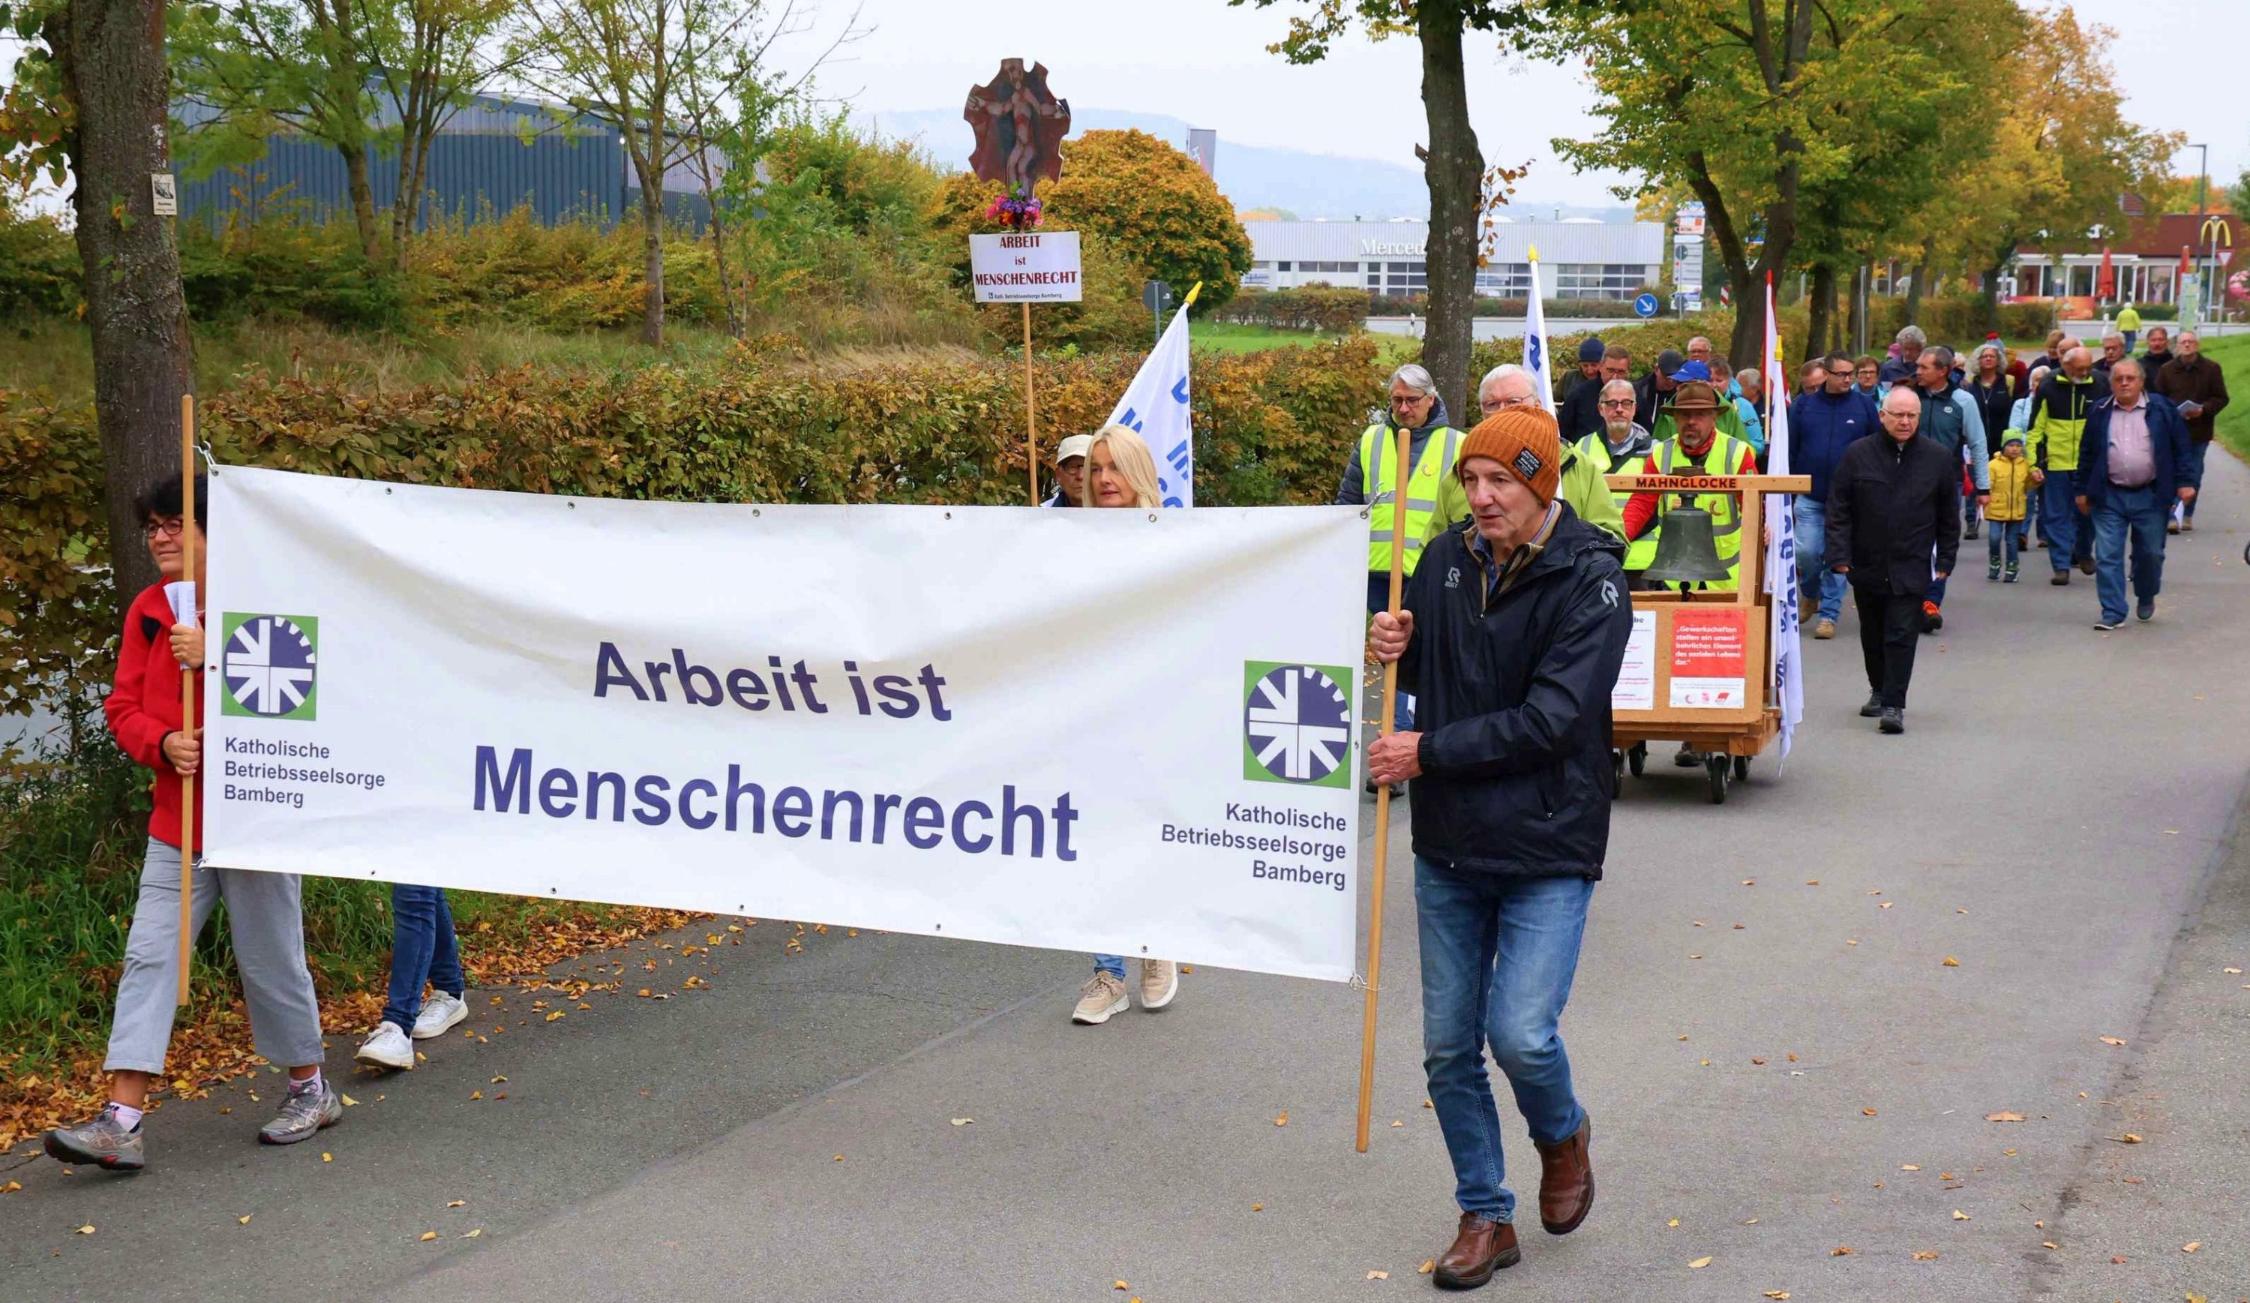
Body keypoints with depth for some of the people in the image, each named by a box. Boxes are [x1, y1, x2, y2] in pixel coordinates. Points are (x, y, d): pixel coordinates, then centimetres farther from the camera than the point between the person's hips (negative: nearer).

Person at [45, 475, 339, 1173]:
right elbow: (123, 706, 7)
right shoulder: (147, 611, 7)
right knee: (149, 957, -3)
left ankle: (311, 1090, 26)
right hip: (177, 822, 5)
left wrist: (214, 657, -27)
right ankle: (121, 1122, -5)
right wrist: (163, 743, -14)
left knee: (271, 959, 6)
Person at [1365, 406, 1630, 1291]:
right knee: (1449, 1046, 8)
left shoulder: (1591, 579, -13)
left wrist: (1430, 752, -18)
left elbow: (1550, 718, -20)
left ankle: (1562, 1135, 20)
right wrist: (1395, 648, -6)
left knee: (1521, 1034, -14)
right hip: (1448, 848, 5)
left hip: (1547, 850, -5)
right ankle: (1485, 1218, 25)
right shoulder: (1449, 559, 3)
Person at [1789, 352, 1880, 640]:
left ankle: (1828, 614, 11)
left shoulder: (1864, 405, 2)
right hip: (1810, 496, 0)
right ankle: (1811, 594, 25)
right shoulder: (1804, 405, 4)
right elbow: (1790, 450, 7)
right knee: (1807, 552, -4)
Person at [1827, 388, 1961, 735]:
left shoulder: (1938, 459, 1)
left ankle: (1894, 704, -7)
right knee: (1873, 636, 15)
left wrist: (1945, 561, 5)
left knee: (1902, 637, -8)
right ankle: (1879, 691, 33)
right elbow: (1839, 510, 0)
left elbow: (1949, 516, 7)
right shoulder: (1858, 455, -1)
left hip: (1911, 569, -2)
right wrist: (1840, 555, -7)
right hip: (1866, 565, 2)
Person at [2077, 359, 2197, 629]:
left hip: (2150, 496, -1)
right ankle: (2113, 612, -1)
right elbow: (2087, 454, 11)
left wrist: (2185, 482, -4)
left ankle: (2146, 598, 35)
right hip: (2110, 496, 1)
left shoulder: (2162, 409, 1)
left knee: (2151, 553, 10)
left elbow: (2181, 448, 2)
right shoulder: (2100, 413, 6)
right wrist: (2083, 491, 9)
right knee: (2107, 555, -5)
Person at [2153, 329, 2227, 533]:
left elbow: (2221, 399, 1)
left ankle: (2187, 516, 19)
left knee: (2194, 475, 9)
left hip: (2199, 431, 1)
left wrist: (2203, 410, -16)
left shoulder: (2211, 369, 1)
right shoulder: (2167, 369, 3)